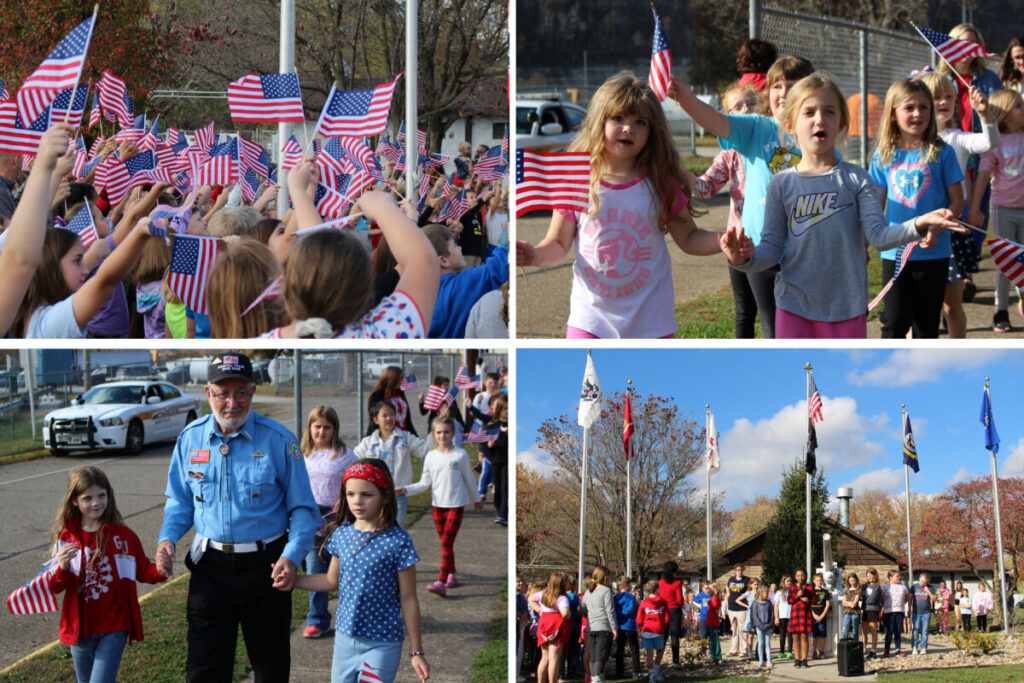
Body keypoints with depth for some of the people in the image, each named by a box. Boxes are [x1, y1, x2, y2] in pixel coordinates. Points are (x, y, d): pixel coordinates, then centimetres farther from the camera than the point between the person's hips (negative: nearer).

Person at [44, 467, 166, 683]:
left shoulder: (123, 536, -5)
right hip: (80, 628, 3)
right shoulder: (66, 537, -2)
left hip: (113, 628, -2)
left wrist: (160, 571, -19)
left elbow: (143, 571, 3)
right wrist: (61, 567, -21)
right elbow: (55, 587, 0)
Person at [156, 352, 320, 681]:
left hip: (265, 567, -2)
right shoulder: (190, 438, 1)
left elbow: (303, 508, -5)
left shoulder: (278, 439, -9)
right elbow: (180, 501, 13)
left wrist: (292, 557, -20)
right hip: (210, 567, 2)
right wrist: (167, 538, -6)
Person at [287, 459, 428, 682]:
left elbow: (408, 600, -8)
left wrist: (417, 652, -5)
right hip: (344, 638, 5)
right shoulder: (342, 534, 1)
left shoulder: (396, 541, -14)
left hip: (382, 644, -5)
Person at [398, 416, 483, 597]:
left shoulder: (460, 455, -6)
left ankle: (441, 582, -20)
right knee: (445, 543, 12)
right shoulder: (431, 457, 2)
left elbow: (469, 479, 7)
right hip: (438, 504, 4)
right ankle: (451, 575, 27)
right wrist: (406, 490, -10)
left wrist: (476, 499, 18)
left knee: (446, 543, -13)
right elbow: (425, 483, 4)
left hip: (456, 505, -4)